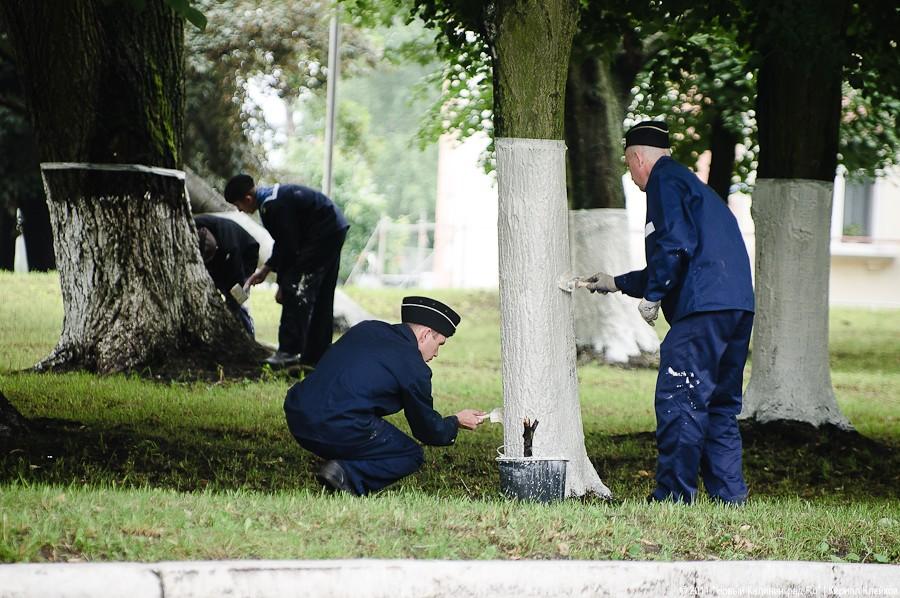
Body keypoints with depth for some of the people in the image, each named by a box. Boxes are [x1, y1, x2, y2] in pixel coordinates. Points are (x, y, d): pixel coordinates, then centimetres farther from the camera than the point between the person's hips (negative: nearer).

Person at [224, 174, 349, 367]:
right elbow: (285, 242, 19)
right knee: (320, 296, 14)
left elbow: (288, 248, -18)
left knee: (297, 291, -11)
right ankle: (316, 354, 19)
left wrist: (282, 284, -9)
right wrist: (265, 269, 17)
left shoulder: (274, 207, -21)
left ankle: (289, 351, -13)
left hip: (323, 234, -10)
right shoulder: (270, 197, 11)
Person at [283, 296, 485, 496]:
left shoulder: (366, 329, 18)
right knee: (412, 456, 12)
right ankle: (347, 474, -10)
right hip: (340, 430, -8)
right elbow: (428, 430, 11)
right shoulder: (415, 368, -1)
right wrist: (456, 422, 32)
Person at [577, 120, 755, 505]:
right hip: (739, 307, 10)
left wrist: (652, 296, -9)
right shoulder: (690, 183, 30)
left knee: (677, 401, -7)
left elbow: (675, 244, -16)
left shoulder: (664, 180, 0)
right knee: (720, 404, 14)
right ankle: (729, 495, 13)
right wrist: (617, 283, 43)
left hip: (703, 308, -10)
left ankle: (673, 495, -7)